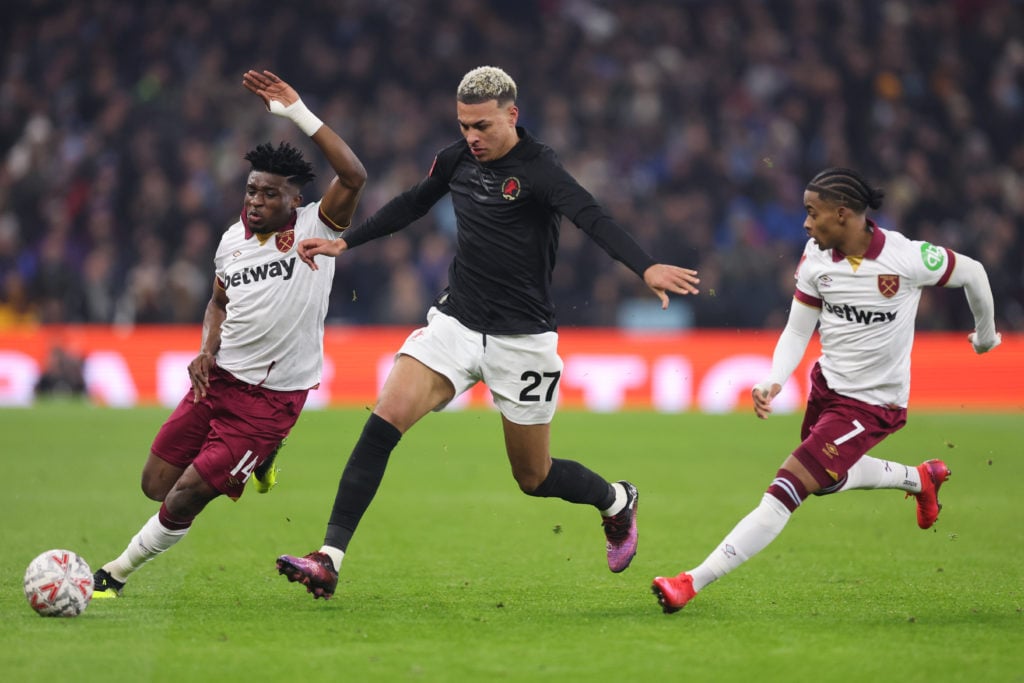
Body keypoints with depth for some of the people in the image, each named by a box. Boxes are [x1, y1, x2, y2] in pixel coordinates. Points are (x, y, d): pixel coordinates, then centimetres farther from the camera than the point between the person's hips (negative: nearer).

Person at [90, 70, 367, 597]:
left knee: (184, 499, -11)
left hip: (271, 397, -7)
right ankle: (256, 461, 33)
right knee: (156, 486, 8)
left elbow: (353, 176, -30)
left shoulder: (315, 228, -12)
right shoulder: (233, 240, 6)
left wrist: (296, 112, -32)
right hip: (218, 378, 7)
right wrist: (207, 351, 4)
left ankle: (116, 574, 12)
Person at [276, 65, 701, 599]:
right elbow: (412, 204, 22)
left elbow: (592, 218, -34)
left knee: (534, 478, 7)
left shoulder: (537, 170, -17)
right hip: (456, 321, 5)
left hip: (521, 338, -5)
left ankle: (617, 501, 41)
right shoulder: (456, 159, 2)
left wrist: (646, 268, -50)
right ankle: (329, 559, -20)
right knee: (385, 419, -17)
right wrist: (344, 242, 23)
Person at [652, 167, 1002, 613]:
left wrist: (986, 335, 12)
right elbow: (797, 331, 1)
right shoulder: (816, 258, -8)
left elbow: (972, 272, -5)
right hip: (826, 385, 7)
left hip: (871, 404, -7)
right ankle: (921, 479, 51)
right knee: (827, 480, 28)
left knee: (787, 490, -15)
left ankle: (693, 583, -15)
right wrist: (774, 382, -18)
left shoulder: (906, 258, -23)